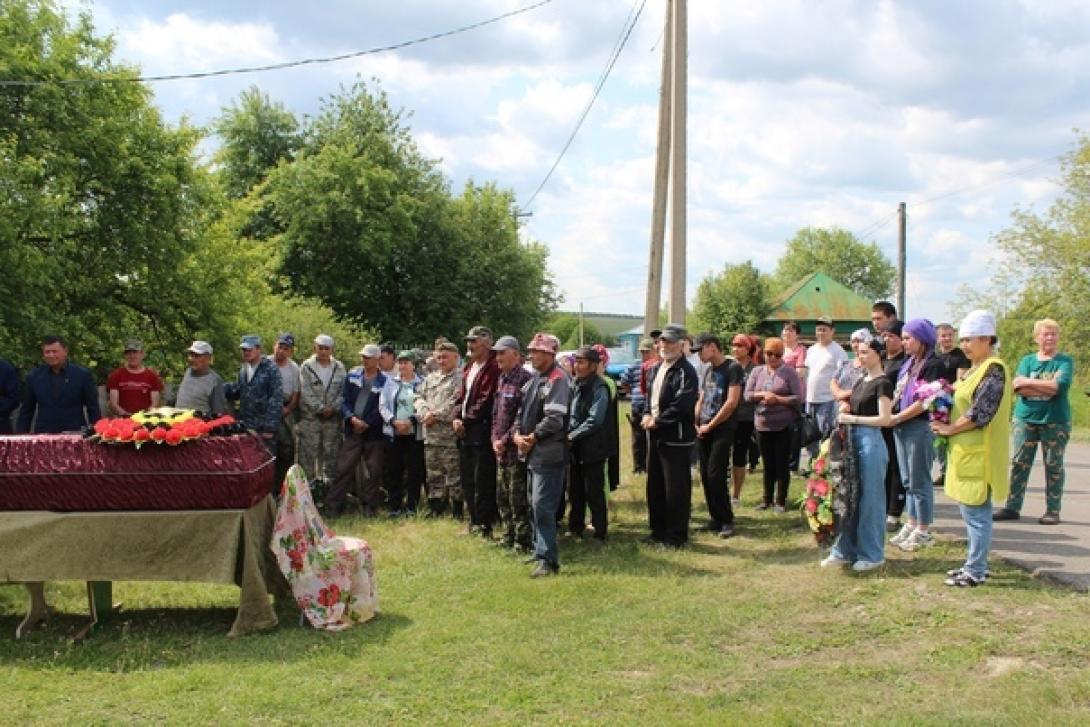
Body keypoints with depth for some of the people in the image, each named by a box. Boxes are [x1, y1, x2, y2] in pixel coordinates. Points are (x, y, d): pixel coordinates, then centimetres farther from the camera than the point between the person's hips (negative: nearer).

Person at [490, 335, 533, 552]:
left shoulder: (525, 379, -13)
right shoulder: (501, 378, 14)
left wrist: (506, 440, -15)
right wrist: (495, 438, 5)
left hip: (516, 447, -9)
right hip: (501, 448, 9)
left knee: (518, 497, -4)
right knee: (502, 495, 16)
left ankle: (523, 540, 4)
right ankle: (509, 536, 27)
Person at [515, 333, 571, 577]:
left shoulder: (558, 380, -15)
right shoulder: (535, 378, 14)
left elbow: (554, 419, -22)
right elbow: (523, 410, 17)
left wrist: (532, 438, -12)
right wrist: (518, 435, 0)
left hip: (548, 455, -10)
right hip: (533, 453, 10)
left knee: (542, 506, -11)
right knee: (535, 505, 16)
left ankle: (548, 560, -7)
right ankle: (540, 550, 27)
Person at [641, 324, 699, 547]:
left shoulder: (686, 372, -13)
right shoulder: (655, 370, 15)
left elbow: (682, 405, -22)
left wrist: (657, 421, -16)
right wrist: (647, 416, 1)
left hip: (676, 438, -9)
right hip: (655, 436, 9)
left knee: (676, 488, -2)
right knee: (655, 485, 15)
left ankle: (677, 536, 7)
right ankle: (659, 530, 26)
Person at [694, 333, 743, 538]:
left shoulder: (733, 368, -8)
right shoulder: (707, 369, 15)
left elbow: (731, 403, -15)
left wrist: (710, 425, -10)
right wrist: (696, 423, 3)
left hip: (723, 429, -7)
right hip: (703, 429, 7)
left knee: (716, 476, -11)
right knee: (705, 476, 5)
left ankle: (727, 520, 1)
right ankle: (715, 518, 14)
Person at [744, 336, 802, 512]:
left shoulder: (789, 372, -4)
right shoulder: (757, 372, 7)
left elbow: (798, 398, -9)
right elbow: (747, 395, 3)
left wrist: (777, 399, -18)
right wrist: (763, 394, -14)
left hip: (783, 426, -4)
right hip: (762, 425, 4)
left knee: (782, 464, 2)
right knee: (768, 464, 13)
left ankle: (781, 501, 11)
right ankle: (767, 499, 22)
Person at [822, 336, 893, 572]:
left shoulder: (883, 383, -10)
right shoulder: (862, 380, 15)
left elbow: (885, 419, -16)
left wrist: (852, 418, -16)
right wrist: (846, 408, 4)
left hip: (871, 441, -8)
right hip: (853, 438, 8)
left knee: (869, 498, -1)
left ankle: (872, 554, 9)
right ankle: (845, 550, 18)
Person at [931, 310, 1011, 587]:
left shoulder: (994, 369, -16)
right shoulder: (976, 368, 15)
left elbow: (981, 412, -22)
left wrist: (951, 428, -13)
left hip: (979, 454, -10)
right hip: (966, 452, 10)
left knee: (976, 514, -4)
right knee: (972, 512, 16)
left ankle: (975, 572, 2)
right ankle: (975, 564, 25)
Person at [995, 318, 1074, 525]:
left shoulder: (1065, 361, 1)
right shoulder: (1027, 360, 9)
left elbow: (1060, 385, -18)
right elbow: (1017, 387, -7)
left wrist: (1028, 382, -13)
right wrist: (1047, 387, -15)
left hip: (1055, 421, -3)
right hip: (1025, 418, 3)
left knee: (1053, 465, 3)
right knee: (1019, 463, 3)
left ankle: (1053, 510, 9)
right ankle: (1012, 507, 7)